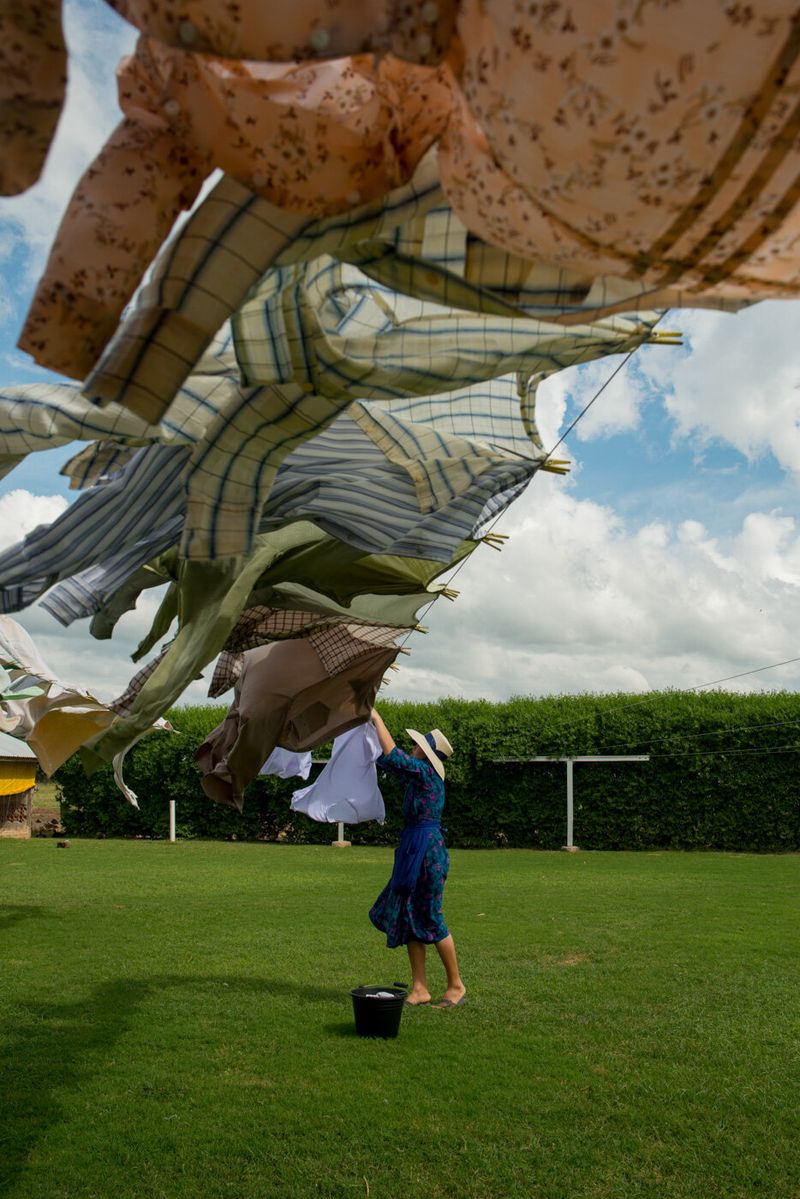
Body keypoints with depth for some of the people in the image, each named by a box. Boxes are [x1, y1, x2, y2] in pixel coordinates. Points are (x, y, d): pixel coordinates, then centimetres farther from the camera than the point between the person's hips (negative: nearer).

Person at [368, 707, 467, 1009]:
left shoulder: (426, 772, -13)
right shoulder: (420, 774, 12)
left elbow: (392, 755, -19)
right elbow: (388, 762, 22)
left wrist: (376, 718, -10)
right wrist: (372, 724, 18)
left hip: (426, 850, -9)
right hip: (414, 850, 10)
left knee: (429, 918, -1)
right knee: (408, 916, 9)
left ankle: (456, 986, 12)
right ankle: (419, 988, 15)